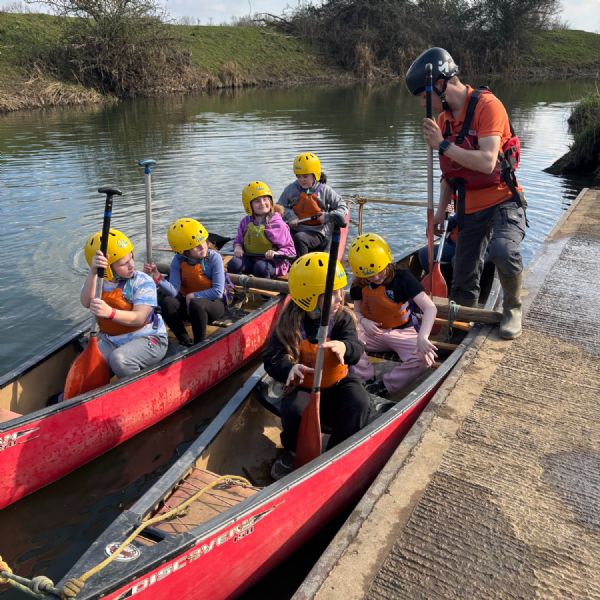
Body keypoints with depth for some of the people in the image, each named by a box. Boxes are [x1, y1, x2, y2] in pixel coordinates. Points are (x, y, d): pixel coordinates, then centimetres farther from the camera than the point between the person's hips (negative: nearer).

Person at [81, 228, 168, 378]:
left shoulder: (143, 282, -10)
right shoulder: (96, 281, 2)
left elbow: (138, 318, -22)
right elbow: (87, 303, -21)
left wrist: (110, 313, -40)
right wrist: (93, 272, -36)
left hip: (147, 338, -4)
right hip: (110, 340, 4)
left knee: (119, 358, -33)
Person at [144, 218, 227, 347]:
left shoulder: (214, 258, -17)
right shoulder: (178, 261, -8)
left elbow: (218, 291, -18)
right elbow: (173, 292, -20)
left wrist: (193, 295, -16)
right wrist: (158, 278, -36)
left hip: (214, 303, -3)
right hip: (189, 302, 4)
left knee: (196, 304, -36)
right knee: (166, 301, -25)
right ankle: (185, 342, -13)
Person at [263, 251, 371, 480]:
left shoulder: (343, 318, -6)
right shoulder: (290, 323, -10)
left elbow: (356, 349, -22)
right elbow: (272, 358, -15)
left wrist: (344, 347, -49)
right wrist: (290, 368, -40)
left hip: (337, 383, 2)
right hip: (303, 386, -1)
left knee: (359, 401, -30)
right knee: (294, 408, -34)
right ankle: (292, 453, 1)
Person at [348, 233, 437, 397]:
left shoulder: (403, 277, -18)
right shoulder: (359, 284, -5)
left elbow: (430, 308, -26)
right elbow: (357, 311, 8)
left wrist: (422, 337, -43)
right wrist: (363, 321, -19)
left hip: (403, 332, -2)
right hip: (373, 332, 3)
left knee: (425, 358, -31)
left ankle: (382, 387, -21)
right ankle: (368, 380, -18)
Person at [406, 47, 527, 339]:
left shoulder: (487, 106, -16)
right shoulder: (444, 119, 7)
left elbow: (486, 162, -28)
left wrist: (443, 145, -24)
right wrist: (440, 210, 12)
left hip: (502, 201, -7)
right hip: (469, 208, 7)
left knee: (502, 251, -32)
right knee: (464, 279, 9)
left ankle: (512, 309, -6)